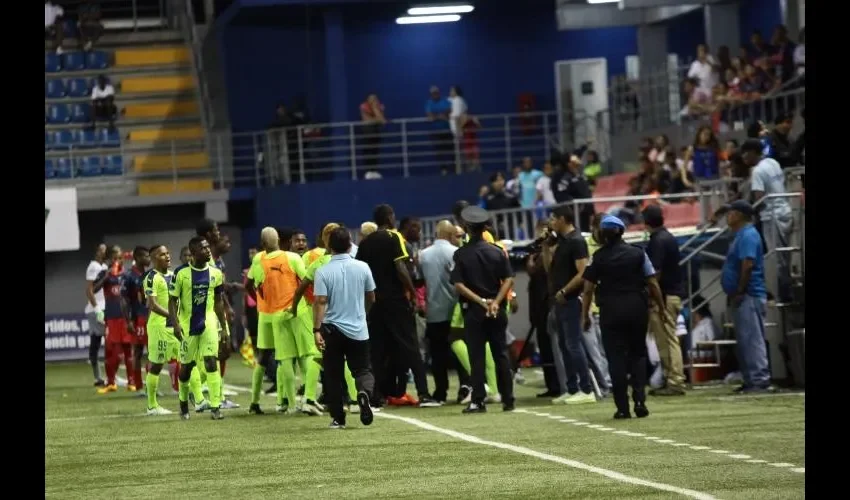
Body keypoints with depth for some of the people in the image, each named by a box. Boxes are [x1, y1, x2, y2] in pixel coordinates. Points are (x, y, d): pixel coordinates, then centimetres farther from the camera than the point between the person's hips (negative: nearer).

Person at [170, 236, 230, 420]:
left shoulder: (215, 273, 2)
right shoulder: (181, 273, -8)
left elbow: (218, 302, 11)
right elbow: (172, 301, -5)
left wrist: (224, 327, 10)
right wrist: (175, 324, -16)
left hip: (209, 323, 1)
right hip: (187, 325, -1)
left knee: (211, 361, -13)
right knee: (186, 365, 8)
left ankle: (215, 406, -16)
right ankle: (183, 403, 31)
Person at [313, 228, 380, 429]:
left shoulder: (323, 272, -9)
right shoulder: (362, 268, -2)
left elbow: (320, 301, -15)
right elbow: (371, 298, 10)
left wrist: (317, 330, -14)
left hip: (333, 329, -1)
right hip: (358, 329, 1)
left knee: (334, 375, 9)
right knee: (362, 369, 8)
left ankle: (338, 418, 8)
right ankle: (365, 392, -25)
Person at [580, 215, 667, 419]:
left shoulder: (598, 257, -2)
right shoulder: (638, 253, 2)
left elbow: (588, 289, -3)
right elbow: (652, 283, 2)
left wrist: (585, 314, 5)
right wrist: (661, 308, 10)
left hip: (611, 310, -1)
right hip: (637, 308, 1)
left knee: (616, 357, 3)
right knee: (638, 354, 13)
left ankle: (623, 408, 0)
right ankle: (639, 400, -1)